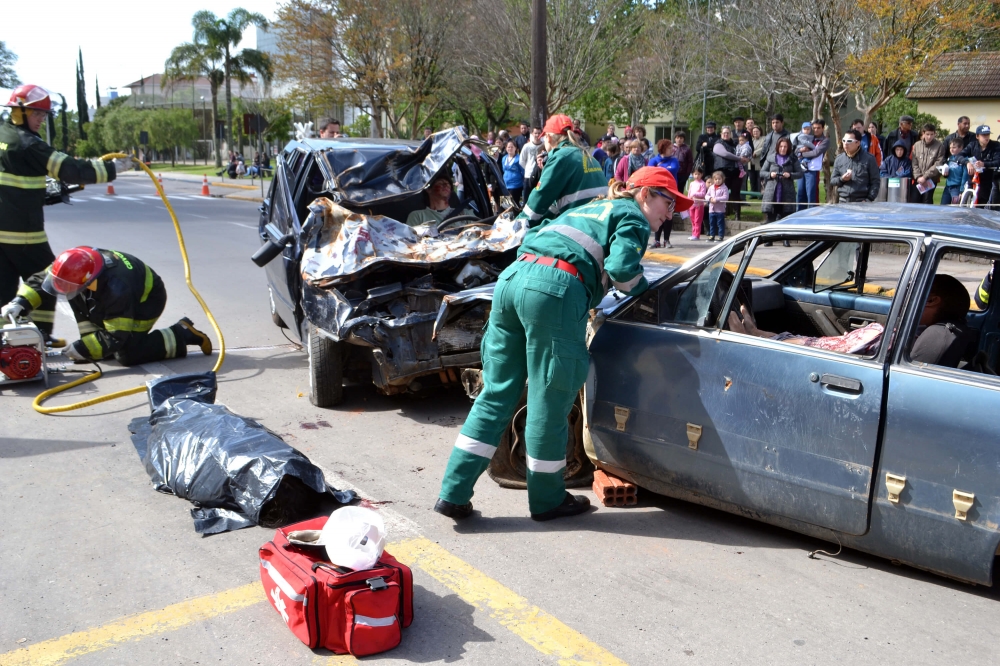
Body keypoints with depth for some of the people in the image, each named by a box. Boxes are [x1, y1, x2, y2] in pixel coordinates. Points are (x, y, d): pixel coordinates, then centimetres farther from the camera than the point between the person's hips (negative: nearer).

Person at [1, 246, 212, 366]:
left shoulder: (116, 290, -42)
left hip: (146, 299, -8)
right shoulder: (75, 264, -23)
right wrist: (20, 303, -22)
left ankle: (181, 335, -5)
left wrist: (81, 349, -32)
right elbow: (38, 280, -7)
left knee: (127, 354, -16)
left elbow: (116, 337, -34)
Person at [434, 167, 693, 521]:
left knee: (496, 394, 11)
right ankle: (547, 500, 19)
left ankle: (453, 494, 11)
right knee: (549, 402, 4)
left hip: (511, 277, 8)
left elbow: (533, 237, 32)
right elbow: (621, 268, -3)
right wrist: (641, 287, 15)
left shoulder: (586, 209, 34)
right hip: (556, 289, -8)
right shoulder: (632, 216, 13)